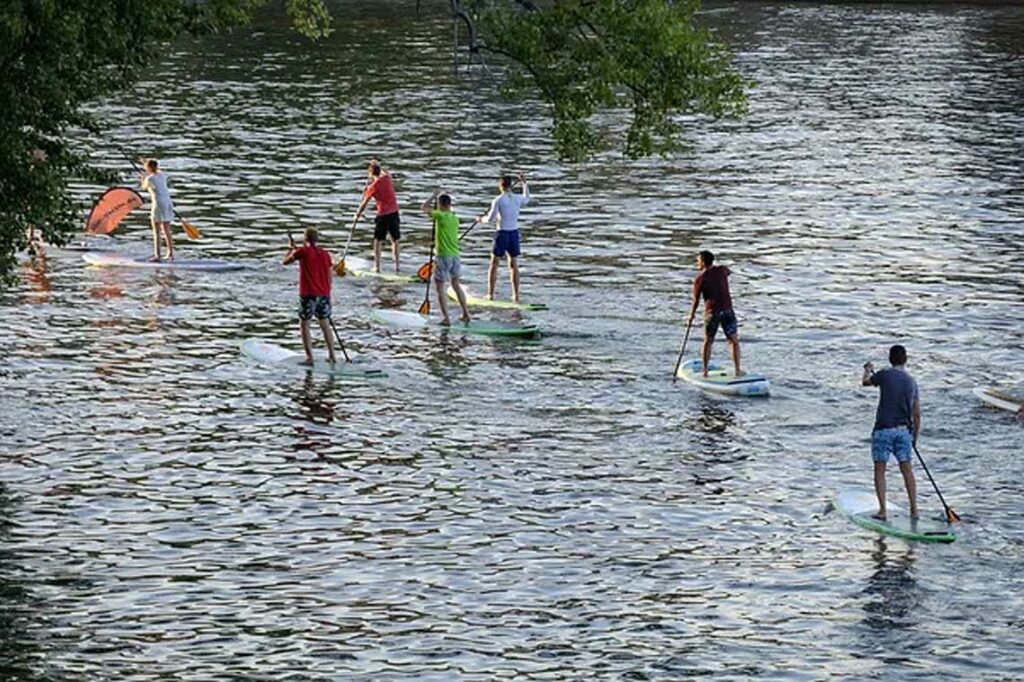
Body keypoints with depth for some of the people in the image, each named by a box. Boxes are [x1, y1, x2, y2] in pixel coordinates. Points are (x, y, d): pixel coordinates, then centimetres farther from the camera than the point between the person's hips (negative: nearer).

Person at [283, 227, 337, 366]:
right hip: (324, 294, 5)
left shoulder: (302, 251, -8)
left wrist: (291, 248, 22)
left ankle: (309, 357, -3)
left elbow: (285, 261, 5)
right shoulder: (325, 254, 5)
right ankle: (332, 356, 19)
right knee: (325, 325, 17)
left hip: (308, 294, -5)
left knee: (304, 324, 5)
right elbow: (329, 276, 10)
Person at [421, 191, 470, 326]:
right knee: (456, 284, 23)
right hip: (455, 255, 7)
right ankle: (466, 314, 25)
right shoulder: (455, 219, 6)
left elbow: (424, 208, -1)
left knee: (440, 287, 1)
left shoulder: (441, 216, -13)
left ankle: (446, 318, -4)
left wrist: (433, 197, 12)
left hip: (443, 256, -7)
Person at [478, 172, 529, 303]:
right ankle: (516, 295, 11)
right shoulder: (518, 199, 0)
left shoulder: (498, 200, -13)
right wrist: (524, 183, 37)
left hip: (502, 233, -4)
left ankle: (490, 294, 7)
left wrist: (482, 219, 10)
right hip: (514, 233, 4)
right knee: (514, 264, 11)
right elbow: (527, 199, 25)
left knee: (494, 264, 7)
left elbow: (490, 218, -12)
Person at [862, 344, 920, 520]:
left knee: (880, 470, 4)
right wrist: (915, 437, 22)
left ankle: (882, 510, 1)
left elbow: (865, 382, 15)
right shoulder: (912, 382, 7)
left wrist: (868, 370, 37)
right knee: (907, 470, 11)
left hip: (884, 428, -4)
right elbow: (917, 414, 11)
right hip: (904, 430, 4)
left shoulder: (885, 375, -8)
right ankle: (914, 510, 11)